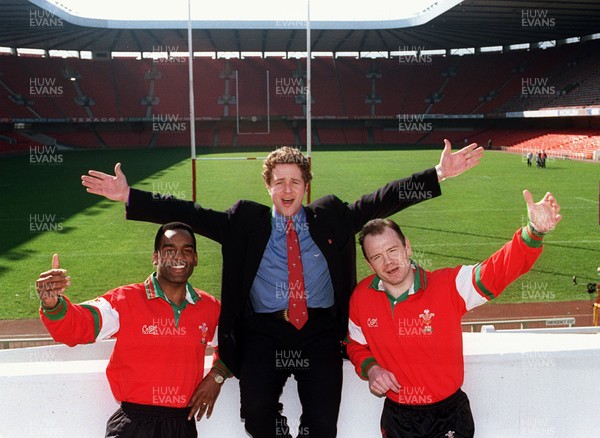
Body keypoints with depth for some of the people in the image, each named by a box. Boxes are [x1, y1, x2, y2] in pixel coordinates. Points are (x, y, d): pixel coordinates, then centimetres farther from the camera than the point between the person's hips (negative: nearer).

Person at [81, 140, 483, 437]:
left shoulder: (331, 216, 12)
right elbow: (189, 213, 3)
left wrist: (438, 174, -4)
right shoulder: (246, 221, 9)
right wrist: (129, 196, -5)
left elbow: (382, 201, 5)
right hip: (264, 330, 0)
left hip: (320, 331, 1)